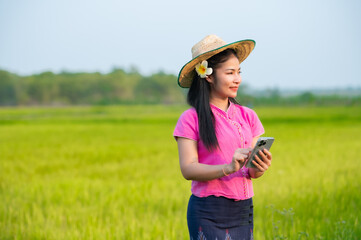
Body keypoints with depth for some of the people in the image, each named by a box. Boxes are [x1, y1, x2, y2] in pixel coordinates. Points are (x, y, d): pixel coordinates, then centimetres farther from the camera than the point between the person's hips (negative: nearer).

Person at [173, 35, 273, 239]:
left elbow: (252, 172, 8)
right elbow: (188, 169, -11)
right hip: (208, 212, -4)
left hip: (243, 209, 4)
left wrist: (259, 168, -15)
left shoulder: (248, 116, 9)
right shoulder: (191, 119, -4)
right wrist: (228, 168, -24)